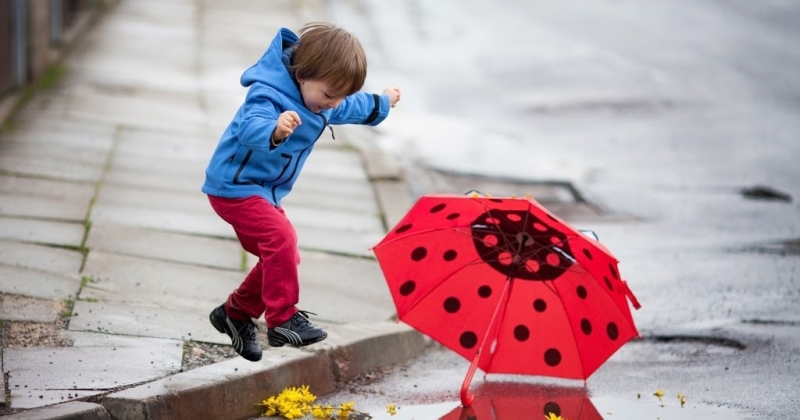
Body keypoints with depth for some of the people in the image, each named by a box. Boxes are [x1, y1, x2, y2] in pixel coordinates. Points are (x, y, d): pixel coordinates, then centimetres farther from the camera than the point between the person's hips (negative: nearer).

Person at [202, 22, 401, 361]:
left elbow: (352, 108, 27)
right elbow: (250, 126, -48)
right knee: (280, 238, -27)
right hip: (235, 186, -10)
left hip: (265, 191, 10)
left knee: (281, 256, 12)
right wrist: (274, 130, -69)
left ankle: (236, 312, 29)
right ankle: (283, 319, -24)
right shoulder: (269, 94, -28)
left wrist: (382, 103, 41)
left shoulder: (321, 100, 3)